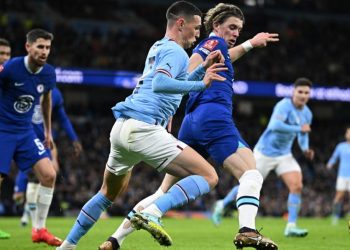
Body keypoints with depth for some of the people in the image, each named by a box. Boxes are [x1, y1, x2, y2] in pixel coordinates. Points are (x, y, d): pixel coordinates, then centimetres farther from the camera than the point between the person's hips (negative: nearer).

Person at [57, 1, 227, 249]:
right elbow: (160, 84, -24)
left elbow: (177, 85, 35)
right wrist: (201, 84, -22)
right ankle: (151, 215, -24)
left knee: (109, 193, 29)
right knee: (208, 176, -10)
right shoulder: (176, 52, -5)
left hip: (121, 127, 10)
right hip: (143, 129, -10)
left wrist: (204, 68, 25)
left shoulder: (158, 48, 24)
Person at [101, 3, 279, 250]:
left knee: (165, 192, 11)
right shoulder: (214, 41, 2)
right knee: (252, 175, -16)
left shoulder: (205, 47, 27)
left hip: (191, 123, 9)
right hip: (214, 118, -9)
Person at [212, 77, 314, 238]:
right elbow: (275, 126, -39)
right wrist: (299, 128, -36)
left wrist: (305, 149, 0)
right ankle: (222, 205, 32)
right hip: (265, 152, -6)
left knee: (297, 186, -15)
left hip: (284, 155, 6)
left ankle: (291, 227, -11)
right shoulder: (284, 106, -22)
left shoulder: (307, 114, 2)